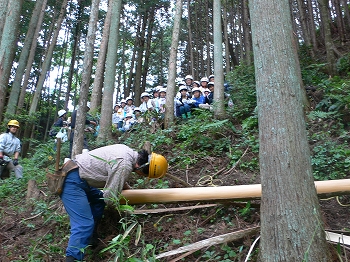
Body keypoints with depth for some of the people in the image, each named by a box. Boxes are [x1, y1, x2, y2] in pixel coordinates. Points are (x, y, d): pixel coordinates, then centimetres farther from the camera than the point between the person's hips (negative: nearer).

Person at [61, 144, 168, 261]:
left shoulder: (127, 151, 4)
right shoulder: (124, 166, -24)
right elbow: (110, 198, -16)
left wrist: (125, 186, 27)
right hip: (72, 183, -10)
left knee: (99, 201, 22)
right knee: (84, 224, -14)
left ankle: (87, 240, 29)